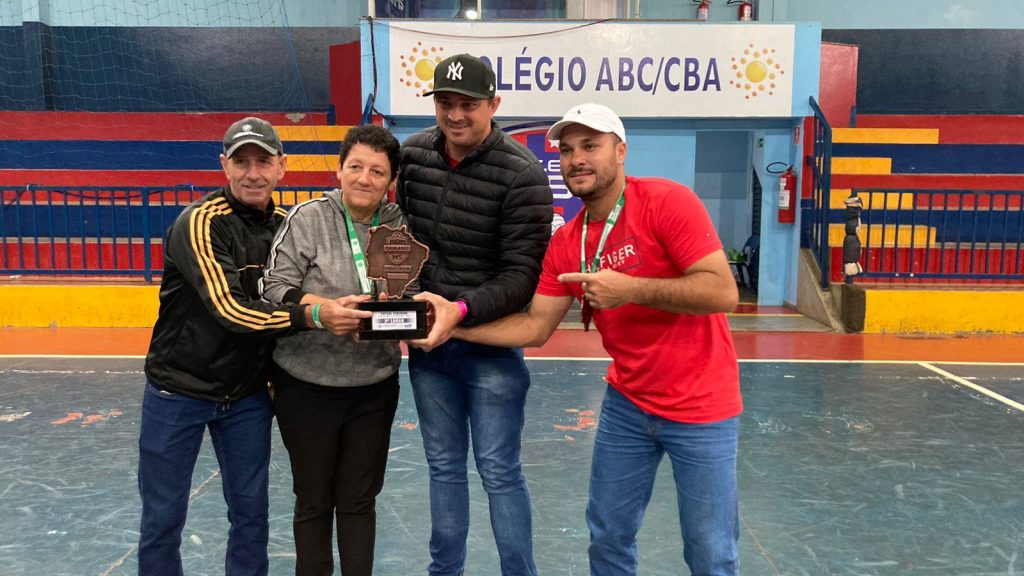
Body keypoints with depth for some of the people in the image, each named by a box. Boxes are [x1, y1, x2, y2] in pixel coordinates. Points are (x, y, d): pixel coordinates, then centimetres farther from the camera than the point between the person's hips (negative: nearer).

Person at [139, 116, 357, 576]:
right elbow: (230, 310, -27)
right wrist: (311, 317, -34)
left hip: (248, 395, 4)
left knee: (251, 514, 12)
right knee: (162, 519, 10)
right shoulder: (200, 222, -18)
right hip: (179, 389, -4)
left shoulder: (286, 225, 0)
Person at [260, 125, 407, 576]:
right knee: (314, 501, 14)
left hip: (374, 386, 3)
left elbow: (411, 296, 8)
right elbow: (275, 288, -13)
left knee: (359, 501, 14)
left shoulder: (399, 226, 1)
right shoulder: (308, 217, -9)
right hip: (308, 385, -2)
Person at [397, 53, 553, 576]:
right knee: (443, 465, 17)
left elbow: (522, 275, -19)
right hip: (427, 337, 5)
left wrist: (461, 310, -31)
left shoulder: (522, 175, -17)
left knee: (499, 470, 3)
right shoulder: (413, 154, 0)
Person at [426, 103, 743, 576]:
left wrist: (630, 289, -28)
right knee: (607, 537, 17)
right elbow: (535, 327, 0)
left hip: (699, 409, -5)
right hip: (626, 404, 6)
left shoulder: (668, 202, -17)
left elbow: (723, 292, -22)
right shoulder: (565, 243, 1)